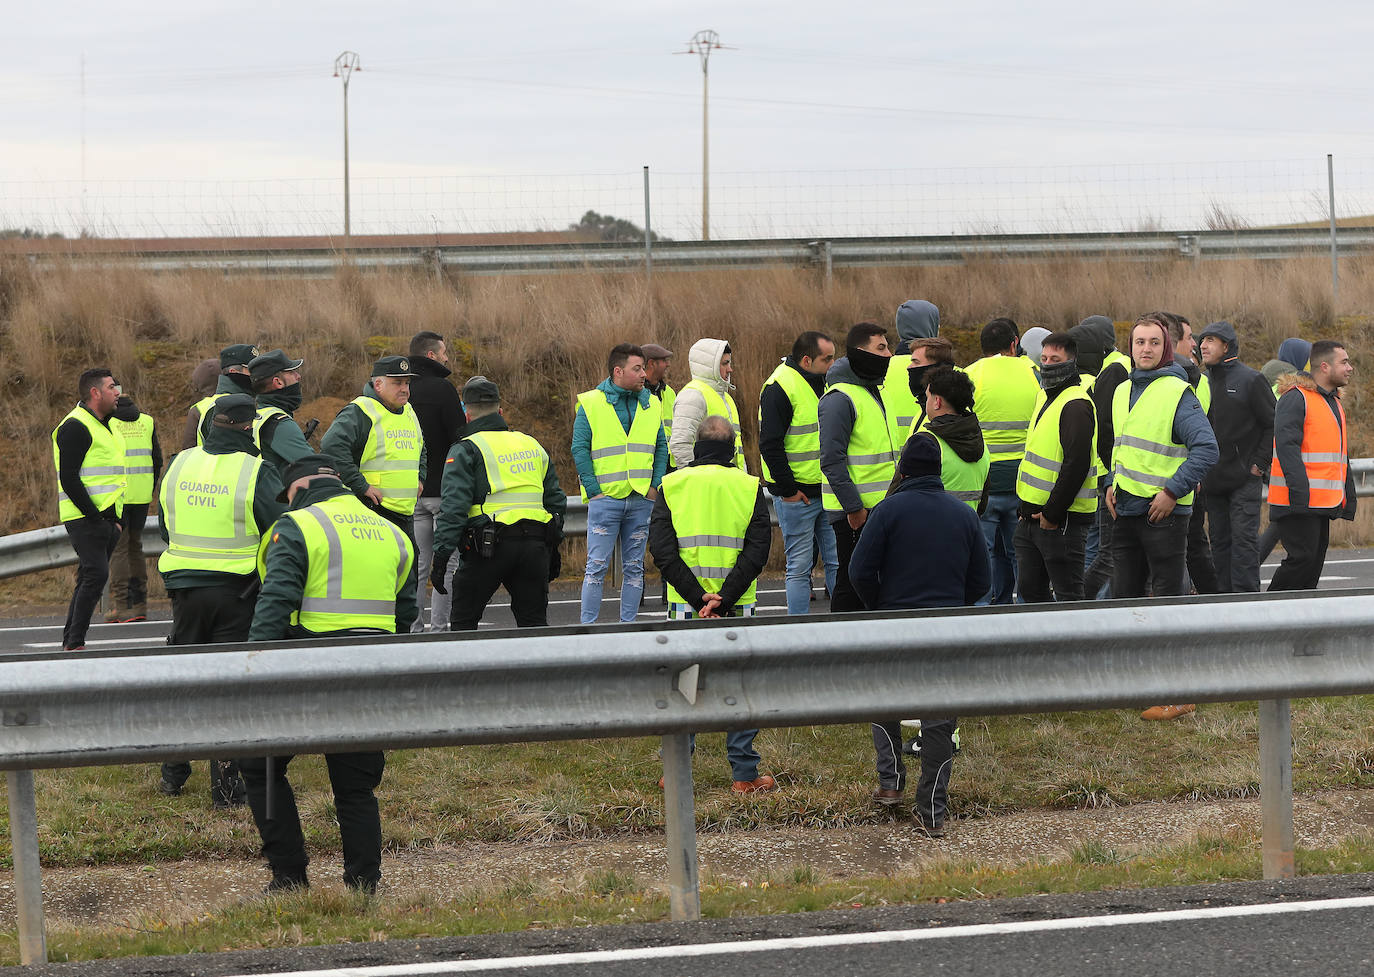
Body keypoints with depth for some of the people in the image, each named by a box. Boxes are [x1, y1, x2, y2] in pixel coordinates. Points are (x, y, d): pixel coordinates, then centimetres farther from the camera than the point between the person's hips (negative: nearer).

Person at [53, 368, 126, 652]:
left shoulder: (103, 425, 20)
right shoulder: (75, 427, -11)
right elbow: (69, 479, -17)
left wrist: (115, 518, 15)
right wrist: (94, 516, -18)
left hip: (106, 518, 9)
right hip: (85, 518, -9)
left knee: (90, 579, 9)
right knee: (96, 574, -17)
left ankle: (70, 643, 13)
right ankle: (75, 643, -17)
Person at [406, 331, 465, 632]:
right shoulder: (442, 388, -10)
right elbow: (459, 435, -14)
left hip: (411, 491, 6)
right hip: (443, 489, -6)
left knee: (417, 565, 10)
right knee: (448, 563, -3)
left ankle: (413, 629, 8)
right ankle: (439, 627, -7)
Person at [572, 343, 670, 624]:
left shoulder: (651, 405, 11)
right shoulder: (591, 403, -3)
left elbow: (661, 448, 15)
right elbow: (580, 449, -4)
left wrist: (655, 485, 3)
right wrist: (593, 490, -10)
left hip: (641, 499, 4)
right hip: (605, 498, -4)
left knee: (635, 567, 7)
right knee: (597, 565, -5)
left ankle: (628, 624, 13)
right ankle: (588, 625, -1)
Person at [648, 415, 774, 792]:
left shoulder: (672, 485, 2)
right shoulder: (750, 487, 0)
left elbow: (662, 549, -7)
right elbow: (757, 549, -9)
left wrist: (698, 597, -11)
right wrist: (724, 598, -14)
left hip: (685, 605, 1)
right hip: (737, 606, -1)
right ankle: (745, 774, 5)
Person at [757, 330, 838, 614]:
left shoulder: (824, 383, 12)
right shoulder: (778, 388, -13)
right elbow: (770, 445, -16)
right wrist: (788, 490, -16)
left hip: (828, 492, 7)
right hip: (796, 494, -7)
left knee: (837, 561, 7)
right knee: (800, 566, -2)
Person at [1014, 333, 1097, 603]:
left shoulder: (1076, 406, -16)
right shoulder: (1044, 397, 15)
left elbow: (1077, 464, -23)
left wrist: (1052, 513, -20)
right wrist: (1024, 504, 17)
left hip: (1062, 519, -10)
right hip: (1031, 515, 10)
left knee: (1067, 595, -4)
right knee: (1030, 589, 14)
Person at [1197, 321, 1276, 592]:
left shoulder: (1250, 380, -6)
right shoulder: (1202, 383, 11)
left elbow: (1273, 425, -4)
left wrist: (1260, 464, -8)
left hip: (1245, 478, -6)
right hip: (1213, 479, 6)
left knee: (1244, 537, -9)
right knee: (1220, 539, 8)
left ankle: (1246, 593, -9)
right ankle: (1224, 594, 13)